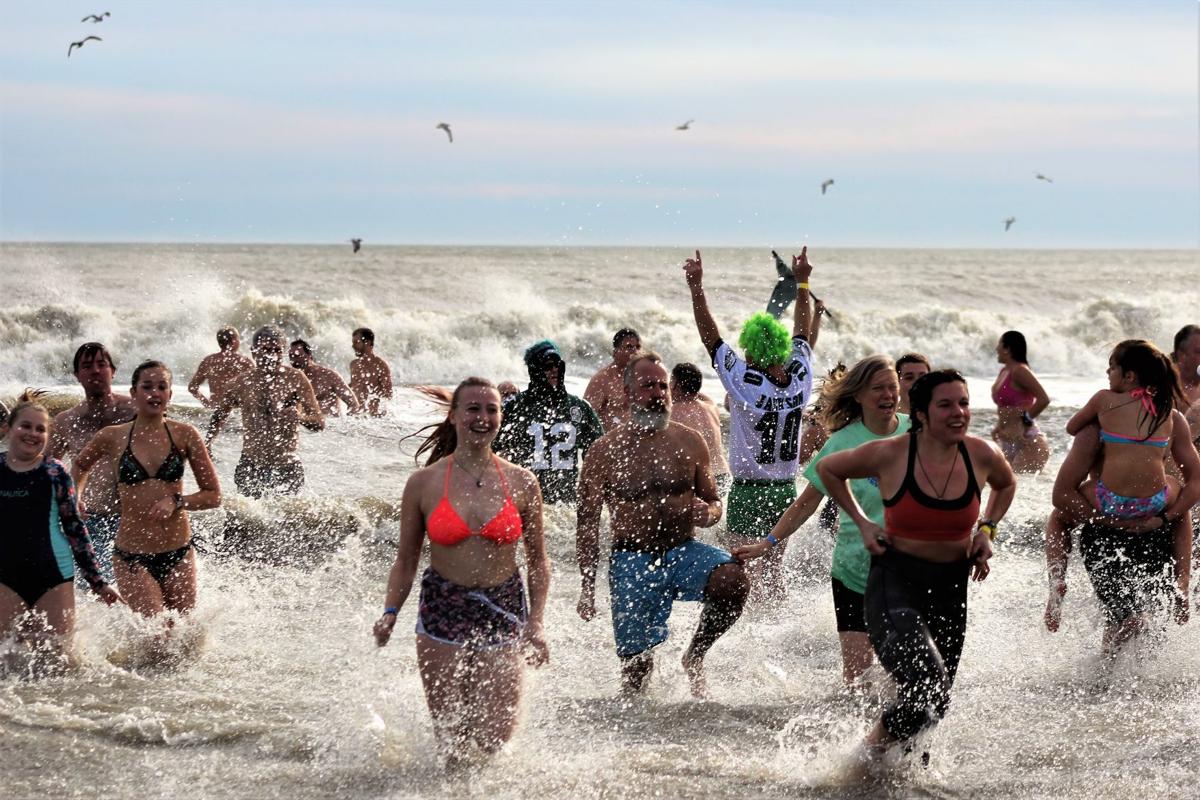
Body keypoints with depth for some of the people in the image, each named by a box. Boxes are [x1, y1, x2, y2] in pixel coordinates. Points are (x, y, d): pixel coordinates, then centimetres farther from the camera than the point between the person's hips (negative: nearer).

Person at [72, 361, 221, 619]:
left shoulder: (184, 435, 1)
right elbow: (80, 466, 23)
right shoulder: (112, 438, 1)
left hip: (178, 556, 2)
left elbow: (213, 495, 4)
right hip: (132, 558, -2)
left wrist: (176, 502, -10)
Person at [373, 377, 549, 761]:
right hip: (442, 613, -1)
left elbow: (538, 561, 7)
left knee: (494, 737, -3)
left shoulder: (521, 483, 1)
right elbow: (406, 561, 5)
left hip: (503, 613, 1)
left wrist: (535, 622, -4)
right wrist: (390, 612, -10)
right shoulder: (424, 483, -2)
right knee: (451, 737, 0)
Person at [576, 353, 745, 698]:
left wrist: (707, 514, -11)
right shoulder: (605, 451, 0)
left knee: (733, 581, -29)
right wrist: (587, 586, -1)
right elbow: (587, 521, 3)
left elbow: (714, 503, 16)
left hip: (684, 551, 2)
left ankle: (695, 656, -5)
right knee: (636, 664, -1)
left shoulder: (689, 442, 6)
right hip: (631, 561, -2)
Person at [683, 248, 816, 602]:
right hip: (786, 489, 5)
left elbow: (710, 335, -13)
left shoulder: (745, 382, -18)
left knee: (751, 574, 0)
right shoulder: (801, 378, -4)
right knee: (775, 570, 17)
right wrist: (802, 282, 23)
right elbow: (803, 332, 12)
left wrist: (696, 287, -9)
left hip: (748, 491, -5)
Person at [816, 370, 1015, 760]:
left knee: (933, 705, 14)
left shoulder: (982, 455, -4)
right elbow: (827, 469, 6)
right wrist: (862, 522, 0)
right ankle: (868, 753, 2)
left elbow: (1006, 484, 21)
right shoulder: (889, 455, -13)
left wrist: (987, 528, 6)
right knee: (926, 693, -23)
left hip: (951, 586, 5)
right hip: (895, 582, -5)